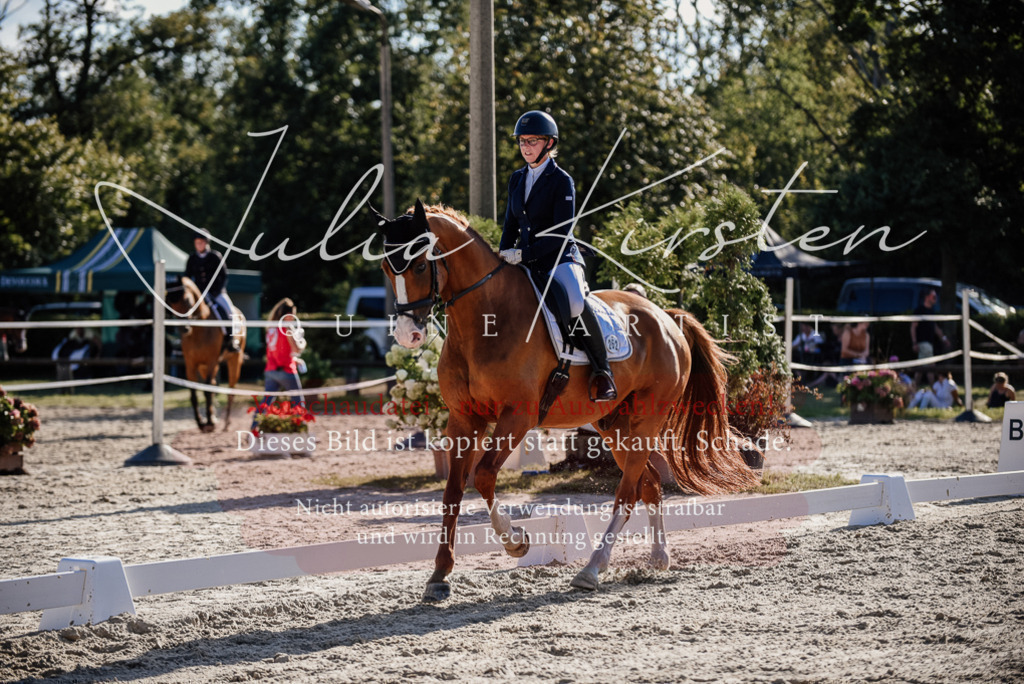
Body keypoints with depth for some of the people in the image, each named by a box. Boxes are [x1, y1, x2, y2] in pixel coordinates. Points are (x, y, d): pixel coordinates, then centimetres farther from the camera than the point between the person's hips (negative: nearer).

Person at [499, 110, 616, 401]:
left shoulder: (561, 181, -8)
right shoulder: (517, 179, 13)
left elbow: (561, 233, -15)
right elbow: (511, 225, 18)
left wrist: (523, 253, -22)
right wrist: (503, 256, 1)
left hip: (560, 259, -7)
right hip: (526, 263, 7)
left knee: (575, 303, -35)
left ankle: (602, 370, -21)